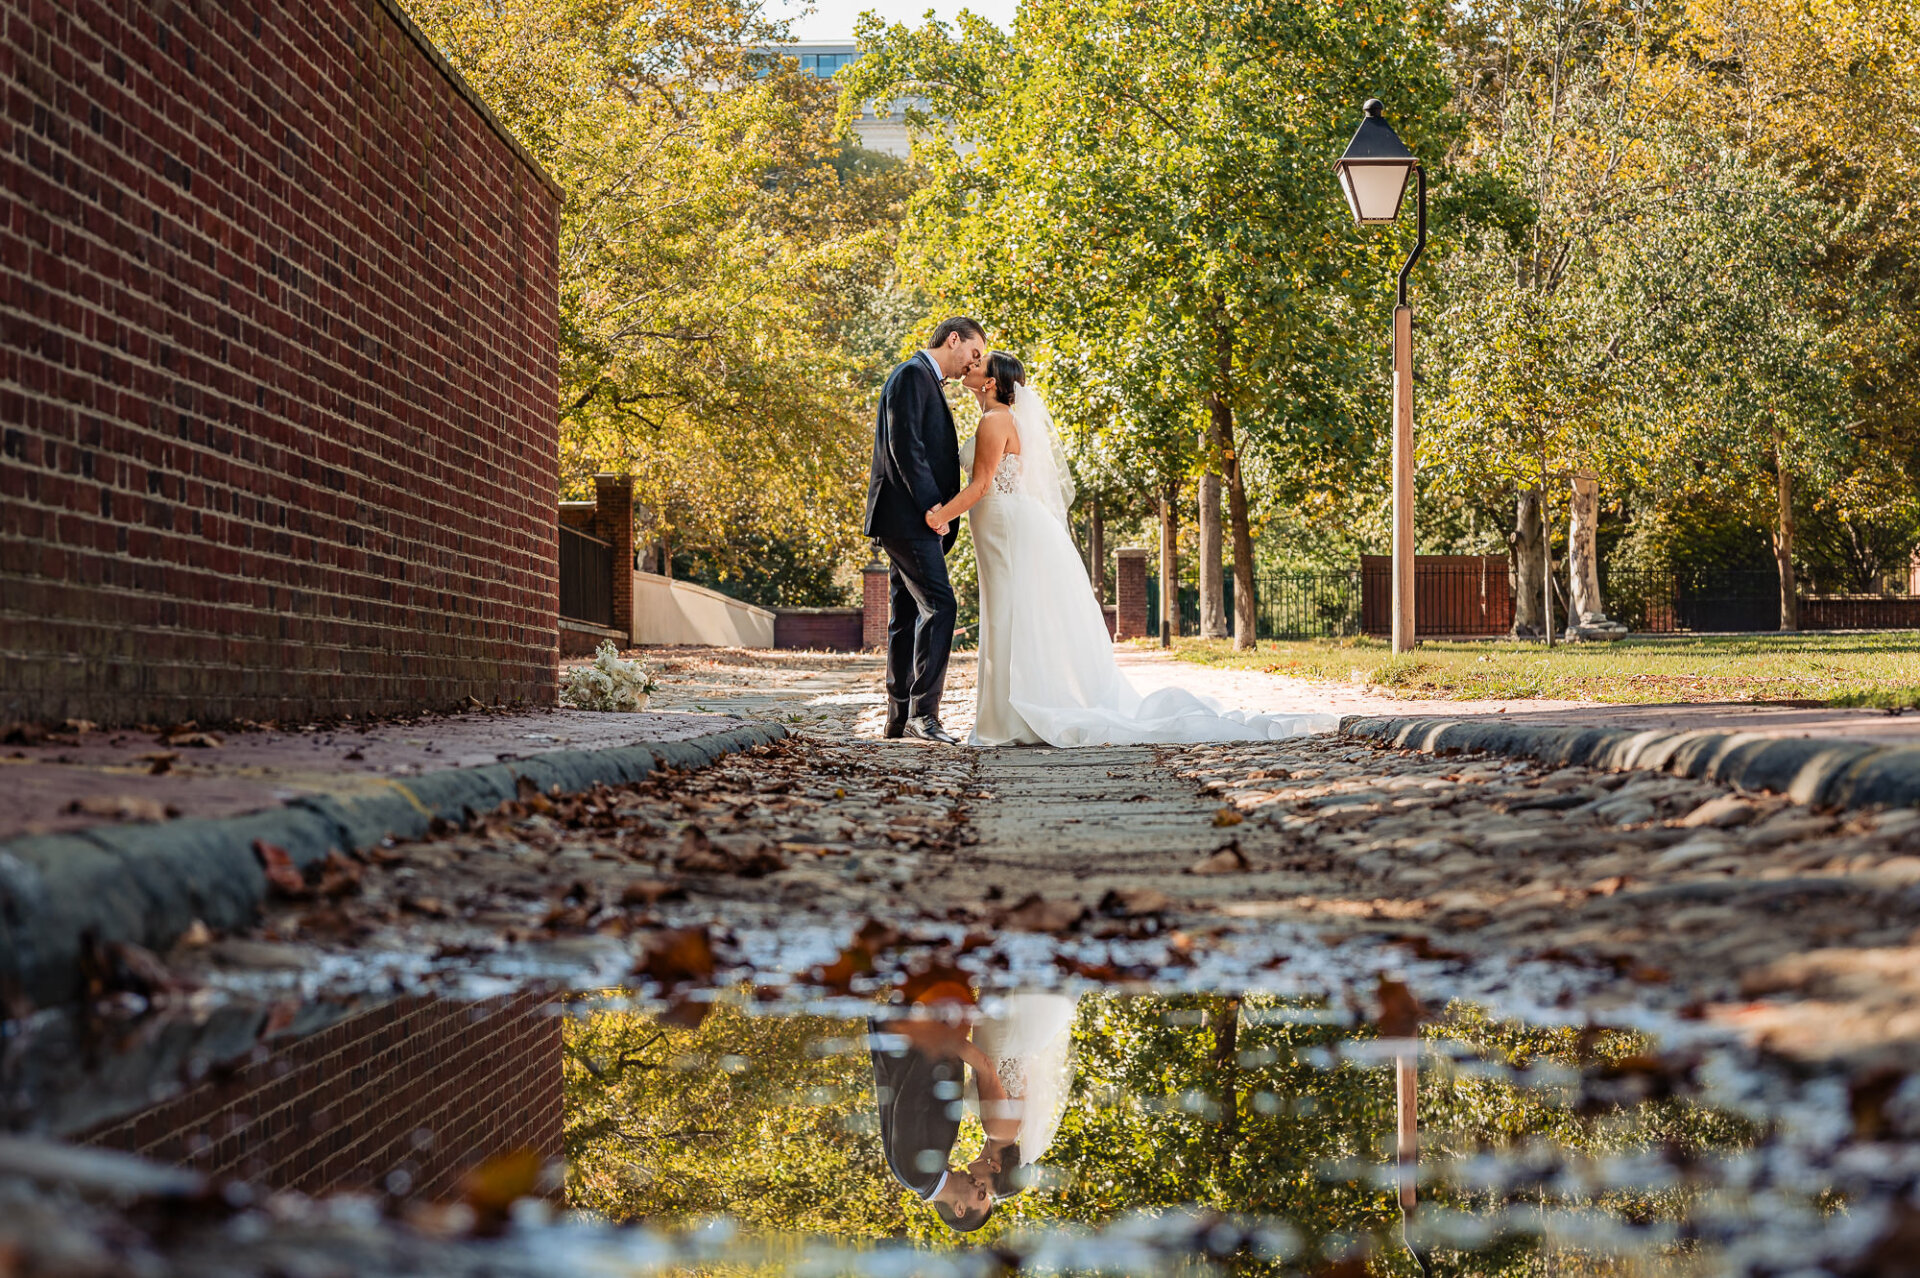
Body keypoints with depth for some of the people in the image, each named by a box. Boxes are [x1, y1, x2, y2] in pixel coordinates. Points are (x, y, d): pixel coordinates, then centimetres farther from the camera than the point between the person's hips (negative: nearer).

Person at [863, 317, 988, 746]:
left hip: (916, 518, 11)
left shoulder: (927, 381, 24)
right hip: (907, 516, -11)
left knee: (907, 615, 10)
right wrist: (932, 505, -21)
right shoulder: (912, 375, -9)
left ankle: (901, 716, 13)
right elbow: (904, 445, -19)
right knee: (939, 604, -17)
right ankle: (923, 711, -20)